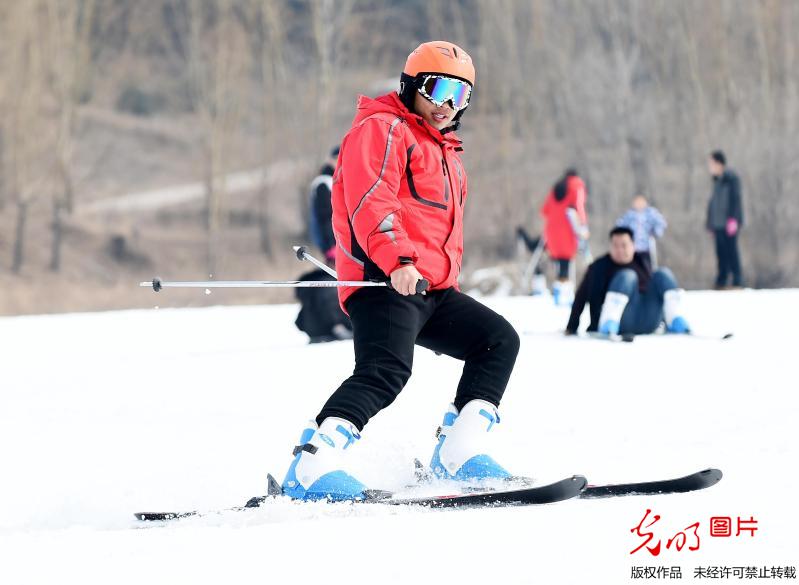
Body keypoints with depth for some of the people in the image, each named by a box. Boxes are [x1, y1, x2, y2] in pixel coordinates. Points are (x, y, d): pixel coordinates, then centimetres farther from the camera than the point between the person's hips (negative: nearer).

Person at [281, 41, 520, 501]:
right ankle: (312, 467, -37)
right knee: (387, 371, -28)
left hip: (432, 290, 10)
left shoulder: (447, 152, 29)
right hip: (383, 282, -10)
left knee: (500, 340, 9)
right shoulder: (382, 130, -2)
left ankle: (458, 453, 3)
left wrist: (449, 287, 31)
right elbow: (369, 199, -18)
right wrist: (397, 259, -32)